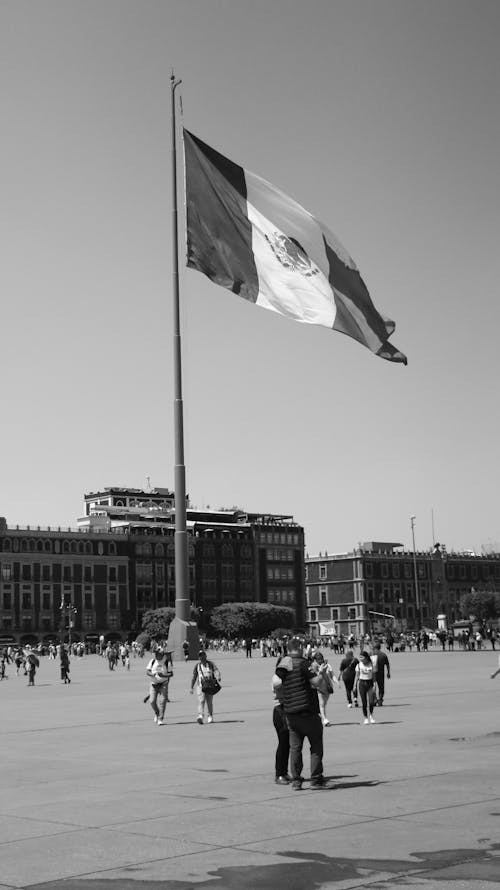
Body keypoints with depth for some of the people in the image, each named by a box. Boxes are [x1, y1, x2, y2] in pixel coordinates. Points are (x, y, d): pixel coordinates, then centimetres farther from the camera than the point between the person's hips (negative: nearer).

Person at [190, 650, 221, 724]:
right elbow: (194, 676, 15)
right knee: (201, 701, -15)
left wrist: (218, 677, -34)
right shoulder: (197, 665, 8)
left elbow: (216, 671, -12)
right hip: (200, 686, 0)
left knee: (209, 702, 5)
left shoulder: (211, 664, 3)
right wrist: (191, 687, 15)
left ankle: (210, 717, 21)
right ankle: (200, 716, -28)